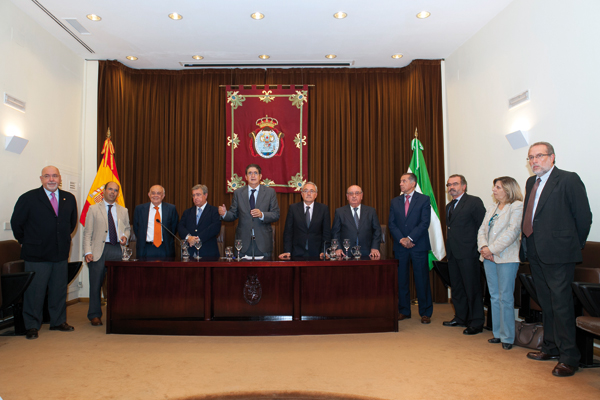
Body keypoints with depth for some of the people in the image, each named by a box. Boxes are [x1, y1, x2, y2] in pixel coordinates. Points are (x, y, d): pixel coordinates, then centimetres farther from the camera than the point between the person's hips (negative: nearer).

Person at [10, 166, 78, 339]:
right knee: (34, 291, 2)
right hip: (37, 255, -4)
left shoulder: (69, 199, 6)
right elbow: (16, 223, 2)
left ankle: (58, 321, 25)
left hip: (61, 254, 4)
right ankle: (32, 326, 16)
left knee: (59, 290, 12)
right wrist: (27, 242, 6)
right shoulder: (28, 198, -5)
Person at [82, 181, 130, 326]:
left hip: (117, 249, 2)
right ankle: (94, 315, 15)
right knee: (96, 284, 2)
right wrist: (87, 252, -7)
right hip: (99, 250, -2)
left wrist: (125, 236, -1)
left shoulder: (123, 211, 16)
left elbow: (127, 227, 23)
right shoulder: (94, 209, 7)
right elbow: (87, 233, 2)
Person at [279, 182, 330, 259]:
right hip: (297, 254, 0)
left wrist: (324, 252, -8)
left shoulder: (324, 209, 3)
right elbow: (288, 232, 1)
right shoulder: (293, 208, 3)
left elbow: (327, 232, 2)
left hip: (316, 254, 0)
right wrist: (287, 251, -7)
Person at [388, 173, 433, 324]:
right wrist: (401, 239, -9)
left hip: (419, 245, -3)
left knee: (422, 280, 1)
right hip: (400, 246, 3)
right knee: (401, 280, 6)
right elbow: (391, 224, 6)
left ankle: (425, 312, 12)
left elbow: (425, 223, -7)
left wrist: (410, 238, -14)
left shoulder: (424, 200, 2)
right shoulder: (395, 201, 12)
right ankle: (404, 311, 17)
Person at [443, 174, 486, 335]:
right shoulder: (449, 206, 19)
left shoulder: (474, 202, -6)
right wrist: (449, 248, 12)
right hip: (453, 253, 8)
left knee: (472, 288, -1)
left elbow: (482, 226, -9)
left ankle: (476, 323, 9)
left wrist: (479, 247, -12)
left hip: (468, 253, -8)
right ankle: (460, 317, 27)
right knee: (456, 287, 15)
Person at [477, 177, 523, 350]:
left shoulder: (517, 206, -5)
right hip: (489, 258, 7)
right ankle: (498, 333, 20)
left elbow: (512, 232, -15)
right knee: (494, 297, 11)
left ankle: (507, 337, 8)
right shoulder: (491, 208, 17)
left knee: (505, 298, -2)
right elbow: (482, 230, 13)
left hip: (506, 258, -7)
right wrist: (483, 247, -5)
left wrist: (492, 249, -17)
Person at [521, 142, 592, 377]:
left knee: (561, 305, -2)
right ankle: (551, 348, 31)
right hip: (536, 253, 8)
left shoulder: (569, 180, -9)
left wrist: (575, 245, -1)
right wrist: (528, 246, 10)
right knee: (546, 304, 17)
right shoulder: (531, 182, 13)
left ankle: (569, 358, 10)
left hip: (558, 254, -7)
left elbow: (584, 217, -8)